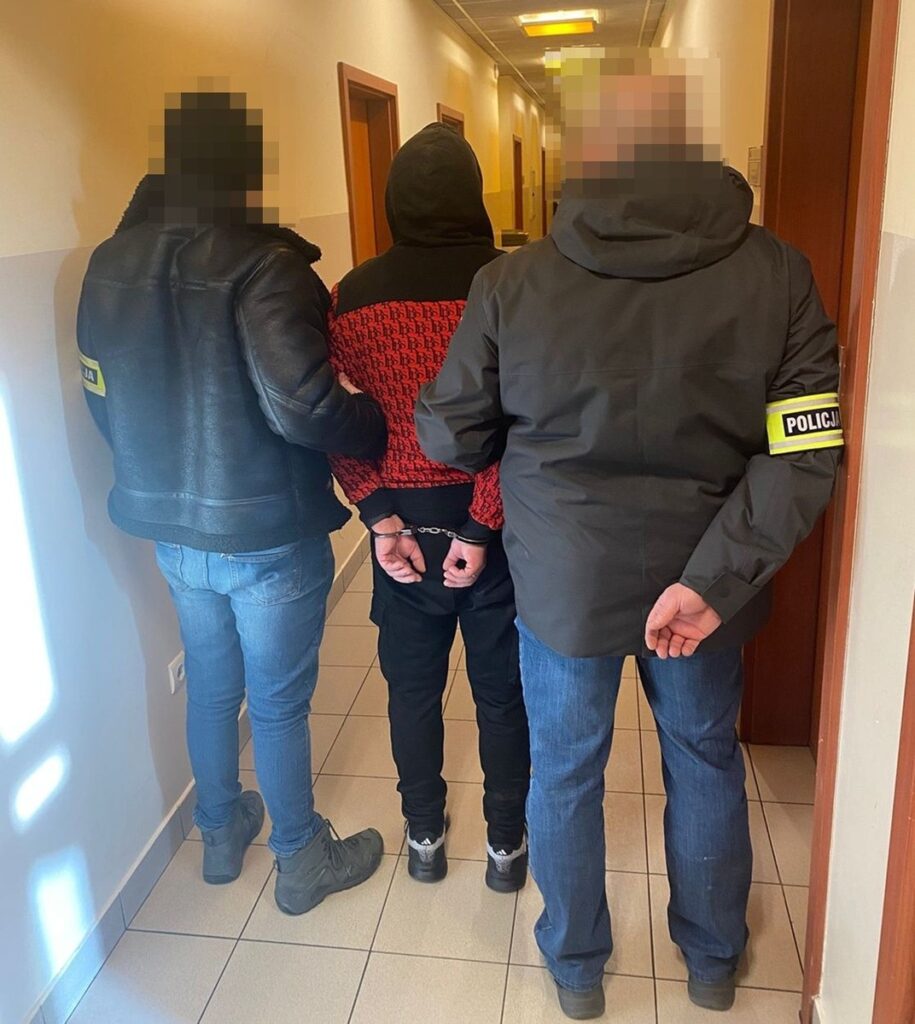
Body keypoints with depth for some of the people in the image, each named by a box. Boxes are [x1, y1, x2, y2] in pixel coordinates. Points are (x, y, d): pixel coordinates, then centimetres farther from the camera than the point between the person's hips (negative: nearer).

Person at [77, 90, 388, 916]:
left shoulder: (110, 264, 2)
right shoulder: (260, 263, -21)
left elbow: (105, 401, 8)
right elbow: (302, 406, -29)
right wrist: (383, 427, -11)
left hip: (171, 527, 6)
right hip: (269, 531, -6)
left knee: (211, 685, 24)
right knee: (279, 702, 11)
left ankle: (221, 834, 44)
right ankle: (302, 861, 32)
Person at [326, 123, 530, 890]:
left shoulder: (354, 295, -4)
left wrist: (381, 518, -8)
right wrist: (482, 527, -14)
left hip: (401, 520, 2)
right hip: (491, 521, -1)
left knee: (413, 688, 18)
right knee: (502, 690, 14)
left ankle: (425, 838, 34)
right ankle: (506, 845, 30)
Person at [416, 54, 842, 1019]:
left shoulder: (511, 285, -15)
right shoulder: (776, 272, -11)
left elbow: (447, 436, -7)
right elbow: (805, 450, -18)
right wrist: (713, 578, -17)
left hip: (561, 579, -1)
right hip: (700, 579, 2)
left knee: (564, 771, 19)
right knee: (705, 761, 24)